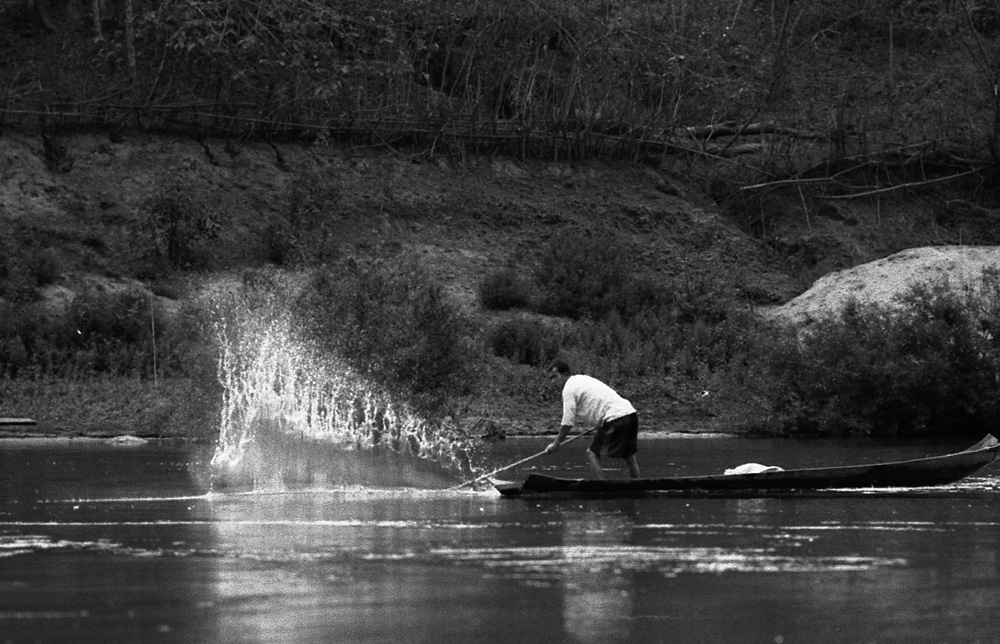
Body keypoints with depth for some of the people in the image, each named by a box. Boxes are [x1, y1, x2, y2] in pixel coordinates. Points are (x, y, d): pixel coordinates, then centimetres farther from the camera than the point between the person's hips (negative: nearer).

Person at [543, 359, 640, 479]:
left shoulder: (569, 389, -5)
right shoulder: (581, 379, 23)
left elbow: (567, 424, -6)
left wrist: (556, 444, 2)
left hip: (615, 417, -9)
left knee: (592, 454, -4)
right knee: (629, 456, 18)